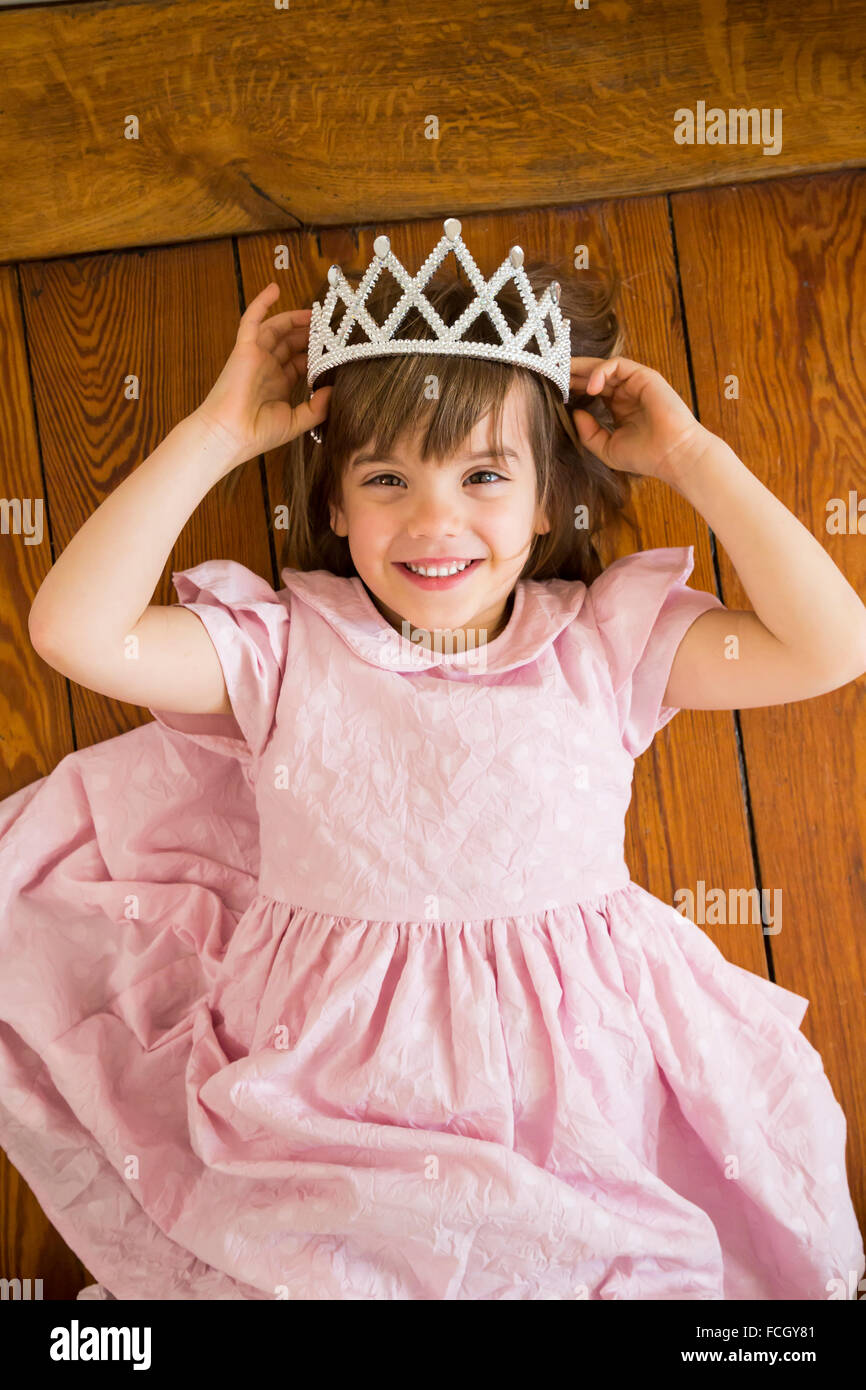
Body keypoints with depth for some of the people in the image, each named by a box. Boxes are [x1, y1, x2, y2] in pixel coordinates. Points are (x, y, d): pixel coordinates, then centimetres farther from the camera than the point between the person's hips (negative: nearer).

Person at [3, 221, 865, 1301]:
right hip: (331, 1078, 0)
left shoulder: (602, 642, 1)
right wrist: (216, 435, -7)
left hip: (564, 1083, 1)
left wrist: (691, 456, -4)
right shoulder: (288, 649, 0)